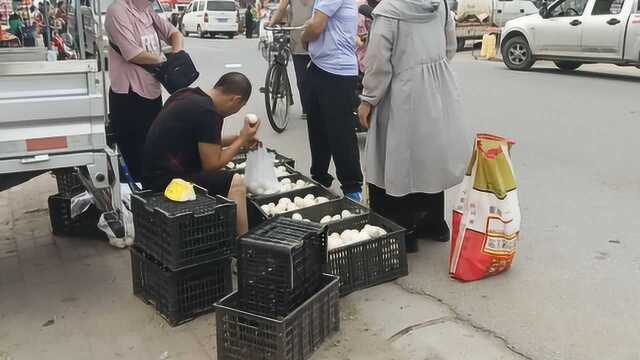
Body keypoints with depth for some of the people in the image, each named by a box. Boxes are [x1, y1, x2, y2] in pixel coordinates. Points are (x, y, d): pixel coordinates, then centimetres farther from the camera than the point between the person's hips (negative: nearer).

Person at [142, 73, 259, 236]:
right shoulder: (207, 112, -19)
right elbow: (211, 165, -12)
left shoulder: (187, 94, 9)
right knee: (235, 183, -14)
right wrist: (242, 139, -1)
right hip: (166, 182, -10)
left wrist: (238, 139, 18)